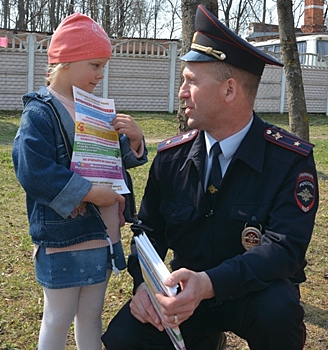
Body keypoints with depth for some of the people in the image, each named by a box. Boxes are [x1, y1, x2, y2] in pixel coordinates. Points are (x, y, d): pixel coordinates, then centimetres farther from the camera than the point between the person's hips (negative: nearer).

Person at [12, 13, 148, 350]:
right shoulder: (40, 113, -15)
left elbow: (120, 160, 14)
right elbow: (33, 173, -26)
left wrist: (134, 139, -9)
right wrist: (90, 193, -23)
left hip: (102, 234, 7)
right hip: (62, 239, -7)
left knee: (91, 314, 19)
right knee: (58, 319, 9)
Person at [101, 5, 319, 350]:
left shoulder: (291, 160, -15)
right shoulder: (171, 156, -3)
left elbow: (284, 247, -24)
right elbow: (149, 230, 3)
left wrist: (209, 283, -40)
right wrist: (145, 283, -19)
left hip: (257, 292, -3)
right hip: (186, 292, 4)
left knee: (277, 308, -37)